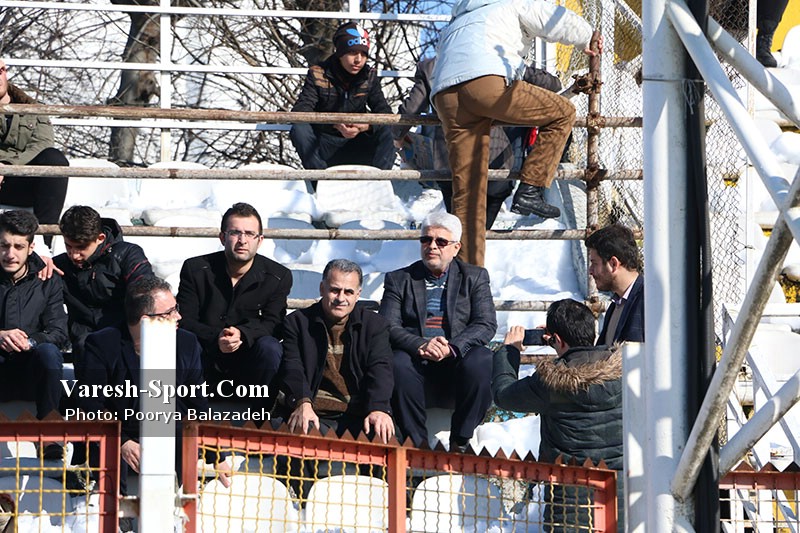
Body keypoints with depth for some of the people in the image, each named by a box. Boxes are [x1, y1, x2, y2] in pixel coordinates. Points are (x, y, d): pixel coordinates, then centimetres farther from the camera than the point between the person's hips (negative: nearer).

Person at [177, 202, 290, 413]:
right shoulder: (195, 269, -2)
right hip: (206, 361, 0)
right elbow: (184, 320, -8)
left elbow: (273, 324, -9)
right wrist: (215, 338, -28)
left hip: (248, 363, 0)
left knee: (269, 348, -31)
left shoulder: (278, 276, -1)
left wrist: (242, 334, -30)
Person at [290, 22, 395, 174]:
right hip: (322, 147, -2)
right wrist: (334, 124, -36)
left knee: (387, 131, -21)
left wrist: (368, 125, -30)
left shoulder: (369, 76, 2)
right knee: (299, 130, -29)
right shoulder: (318, 74, -7)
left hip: (354, 148, 2)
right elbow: (300, 110, -19)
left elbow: (384, 111, -5)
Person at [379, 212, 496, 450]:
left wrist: (452, 347, -19)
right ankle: (418, 443, -25)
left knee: (482, 361, -32)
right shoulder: (399, 279, 13)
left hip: (457, 361, 0)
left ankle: (460, 443, -21)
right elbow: (388, 327, -1)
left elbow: (486, 325, 0)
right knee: (399, 364, -34)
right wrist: (420, 346, -22)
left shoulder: (474, 277, 14)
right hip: (417, 360, 0)